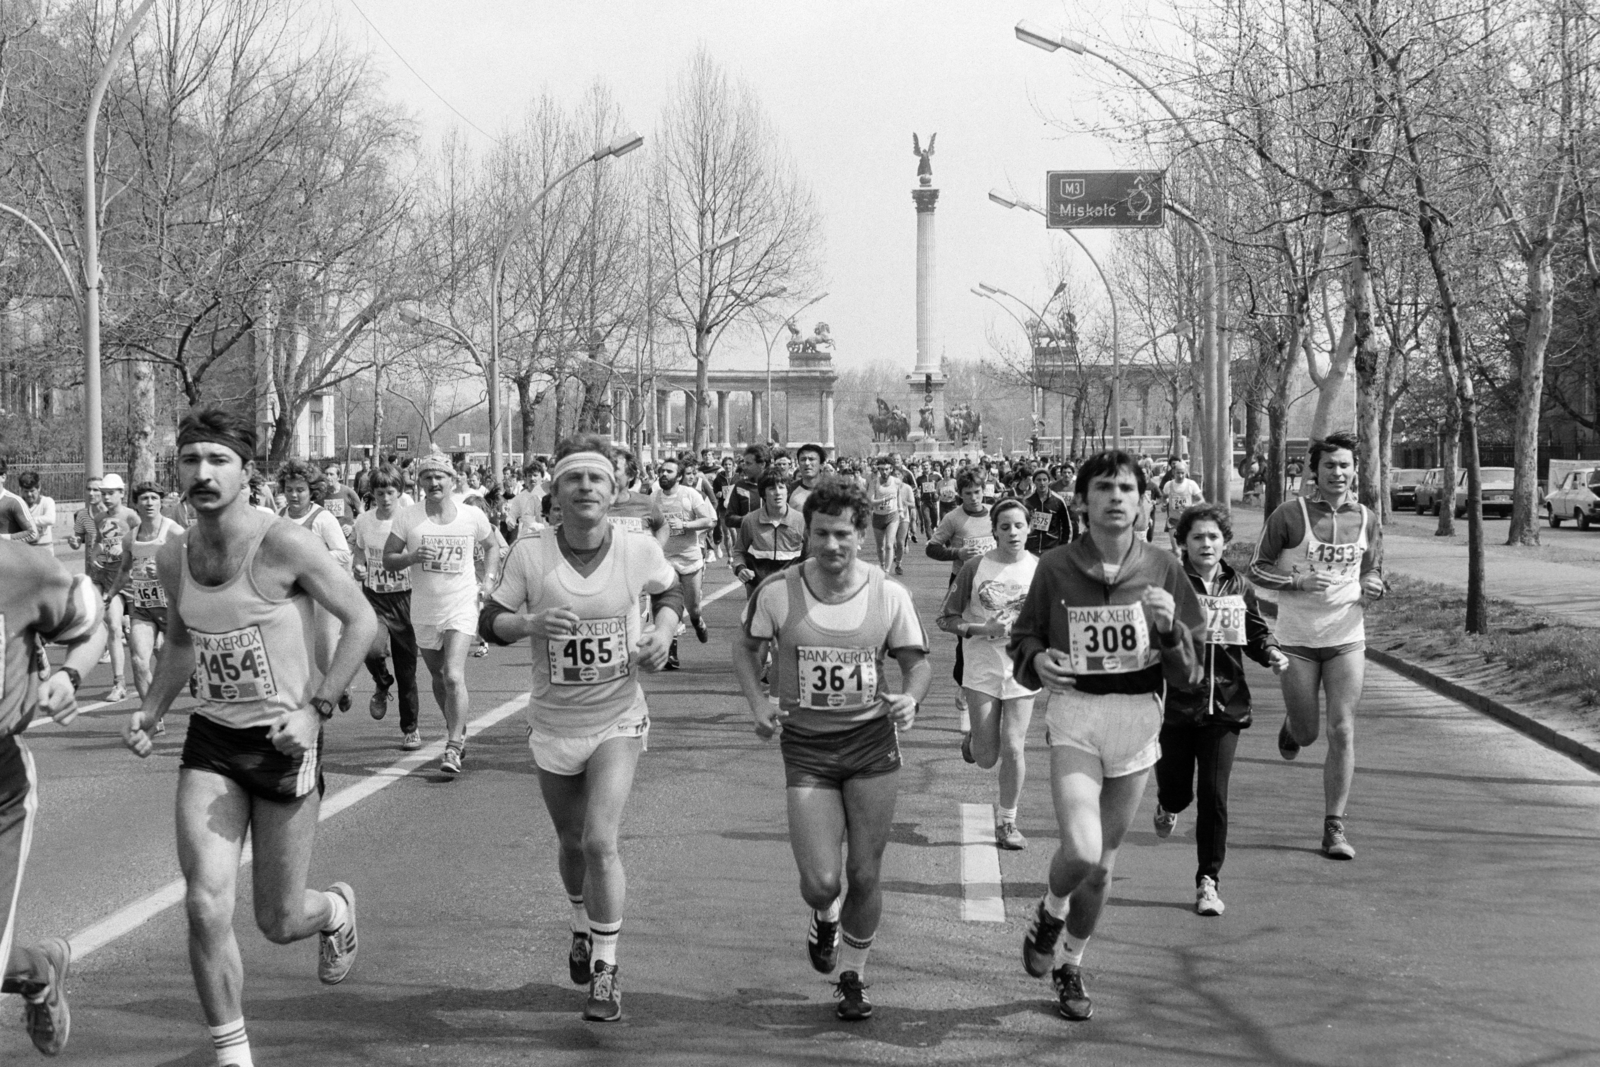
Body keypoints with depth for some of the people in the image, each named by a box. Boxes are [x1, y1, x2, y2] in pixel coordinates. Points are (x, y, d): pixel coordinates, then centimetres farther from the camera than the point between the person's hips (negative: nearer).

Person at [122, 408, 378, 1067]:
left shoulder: (285, 545, -15)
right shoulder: (172, 559, 2)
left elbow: (361, 621, -10)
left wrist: (316, 708, -17)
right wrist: (149, 712, 6)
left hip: (284, 742, -4)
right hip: (210, 742, 4)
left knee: (279, 924, 6)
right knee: (205, 907, -11)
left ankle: (336, 909, 44)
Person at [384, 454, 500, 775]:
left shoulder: (473, 516, -1)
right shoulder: (408, 517, -2)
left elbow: (492, 546, 18)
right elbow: (387, 560, 1)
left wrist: (488, 580, 4)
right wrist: (412, 557, -19)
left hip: (462, 607, -2)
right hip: (424, 610, 2)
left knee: (454, 677, -17)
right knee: (439, 679, 15)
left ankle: (453, 749, -13)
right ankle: (458, 732, 37)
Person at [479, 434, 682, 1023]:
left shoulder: (639, 550, -11)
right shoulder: (530, 554, -13)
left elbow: (669, 591, 10)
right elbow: (489, 622, -5)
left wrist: (663, 631, -9)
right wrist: (530, 623, -25)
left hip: (618, 720, -2)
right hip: (553, 724, 2)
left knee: (600, 841, -17)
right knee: (573, 842, 19)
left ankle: (606, 972, -4)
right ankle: (583, 928, 49)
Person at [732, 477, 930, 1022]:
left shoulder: (889, 594, -6)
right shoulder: (777, 592, -9)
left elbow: (916, 661, 6)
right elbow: (746, 649, 8)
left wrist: (910, 697, -16)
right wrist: (758, 704, -8)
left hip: (873, 741, 1)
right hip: (805, 747, -1)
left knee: (864, 876, 3)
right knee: (820, 884, -7)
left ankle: (853, 975, 28)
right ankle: (826, 917, 32)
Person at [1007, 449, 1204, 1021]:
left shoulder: (1162, 570, -1)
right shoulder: (1055, 568, -4)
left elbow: (1189, 673, 0)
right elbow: (1023, 637, 9)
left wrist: (1169, 624, -19)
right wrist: (1036, 660, -14)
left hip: (1137, 722, 2)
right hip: (1074, 720, -2)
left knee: (1102, 863, 12)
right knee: (1080, 851, -20)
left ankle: (1070, 964, 35)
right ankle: (1050, 911, 14)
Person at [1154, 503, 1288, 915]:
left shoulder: (1238, 588, 5)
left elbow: (1257, 633, 17)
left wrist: (1271, 654, -3)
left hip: (1224, 705, 1)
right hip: (1176, 704, -1)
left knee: (1214, 796, -4)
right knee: (1177, 791, 8)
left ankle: (1209, 881, 6)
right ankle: (1167, 805, 48)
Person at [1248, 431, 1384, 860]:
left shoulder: (1367, 520, 3)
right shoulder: (1290, 514, -8)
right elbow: (1256, 569, -3)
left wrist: (1373, 585, -7)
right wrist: (1299, 580, -19)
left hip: (1347, 638, 2)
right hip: (1297, 640, -2)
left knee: (1342, 733, -6)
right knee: (1307, 733, 6)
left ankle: (1334, 828, 2)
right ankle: (1291, 726, 45)